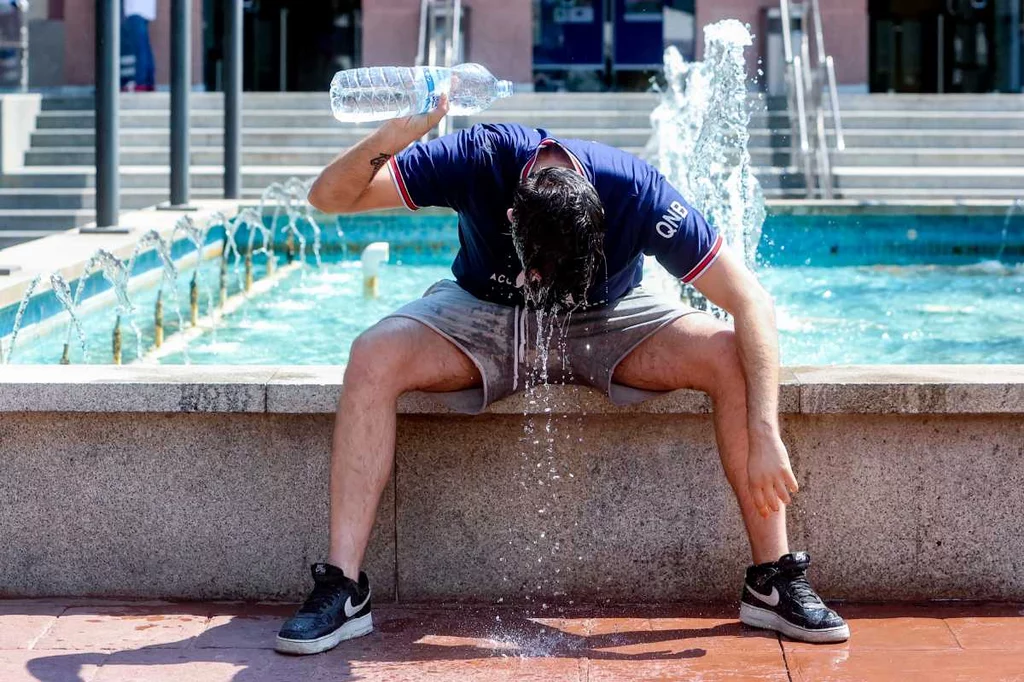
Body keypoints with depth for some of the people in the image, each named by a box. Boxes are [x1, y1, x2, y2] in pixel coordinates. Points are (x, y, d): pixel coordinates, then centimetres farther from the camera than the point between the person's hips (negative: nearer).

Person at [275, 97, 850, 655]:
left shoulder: (637, 191, -31)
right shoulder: (480, 160, -30)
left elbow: (752, 303, -28)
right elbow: (329, 197, -28)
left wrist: (765, 436, -37)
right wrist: (389, 141, -50)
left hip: (605, 319, 0)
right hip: (485, 314, 0)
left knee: (732, 357, -26)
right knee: (374, 357, -30)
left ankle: (775, 580, -16)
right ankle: (343, 591, -26)